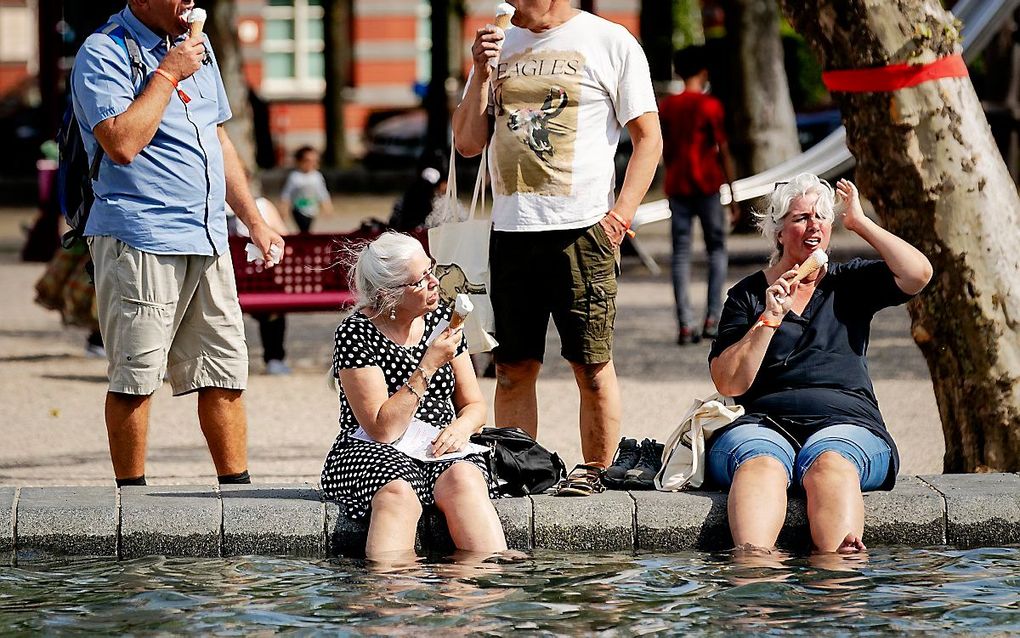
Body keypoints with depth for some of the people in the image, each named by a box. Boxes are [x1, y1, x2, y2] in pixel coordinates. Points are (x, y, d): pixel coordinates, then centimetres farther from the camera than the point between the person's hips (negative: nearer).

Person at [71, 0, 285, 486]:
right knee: (135, 375, -4)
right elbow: (122, 144, -21)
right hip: (139, 238, -7)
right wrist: (168, 74, -14)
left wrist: (254, 221, 22)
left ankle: (236, 487, 12)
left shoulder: (195, 47, 17)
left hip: (207, 238, 7)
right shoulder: (103, 54, -7)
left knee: (225, 370, 7)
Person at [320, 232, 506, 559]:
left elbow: (474, 406, 15)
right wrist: (428, 367, -19)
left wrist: (460, 428, -9)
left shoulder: (441, 318, 9)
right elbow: (382, 430, -15)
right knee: (398, 491, -38)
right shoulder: (355, 334, -8)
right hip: (373, 455, -4)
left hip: (440, 452, 4)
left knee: (463, 478, -32)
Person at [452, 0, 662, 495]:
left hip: (582, 228, -5)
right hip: (510, 230, 5)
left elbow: (648, 138, 0)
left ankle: (595, 471, 5)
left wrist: (622, 214, -10)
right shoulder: (501, 45, 14)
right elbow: (468, 143, 13)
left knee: (591, 363, -3)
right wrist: (481, 75, 0)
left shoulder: (609, 42, 0)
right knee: (513, 367, 5)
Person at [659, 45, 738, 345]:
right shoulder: (710, 106, -6)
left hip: (677, 186, 3)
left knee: (681, 253, 2)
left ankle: (685, 325, -5)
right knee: (716, 248, 8)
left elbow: (666, 151, 12)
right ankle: (712, 318, -2)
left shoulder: (667, 106, 6)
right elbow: (723, 152, -6)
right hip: (708, 185, -3)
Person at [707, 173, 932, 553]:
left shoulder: (849, 284, 20)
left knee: (831, 463, -36)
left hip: (845, 422, 1)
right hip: (762, 424, 0)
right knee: (761, 464, -37)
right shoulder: (748, 295, 15)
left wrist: (859, 223, 9)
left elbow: (918, 274, 1)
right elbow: (729, 383, 4)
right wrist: (769, 319, -5)